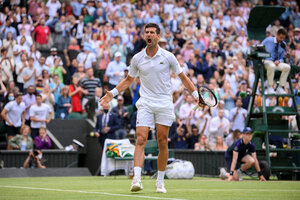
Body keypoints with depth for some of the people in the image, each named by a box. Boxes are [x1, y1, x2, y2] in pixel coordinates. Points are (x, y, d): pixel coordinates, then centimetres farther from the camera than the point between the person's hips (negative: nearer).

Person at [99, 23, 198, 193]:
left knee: (162, 142, 1)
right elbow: (129, 80, 19)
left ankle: (160, 181, 11)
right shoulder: (137, 58, 4)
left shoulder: (168, 57, 0)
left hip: (164, 103, -1)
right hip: (145, 103, 1)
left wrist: (195, 93, 1)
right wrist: (113, 93, 9)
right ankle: (137, 179, -23)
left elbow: (183, 77, 9)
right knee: (141, 140, -13)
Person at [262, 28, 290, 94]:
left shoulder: (283, 45, 7)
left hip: (276, 62, 4)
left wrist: (278, 61, -11)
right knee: (271, 66, -41)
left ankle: (280, 88, -21)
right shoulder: (268, 40, -5)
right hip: (267, 61, -4)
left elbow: (281, 58, 13)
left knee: (287, 67, -26)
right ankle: (270, 88, -31)